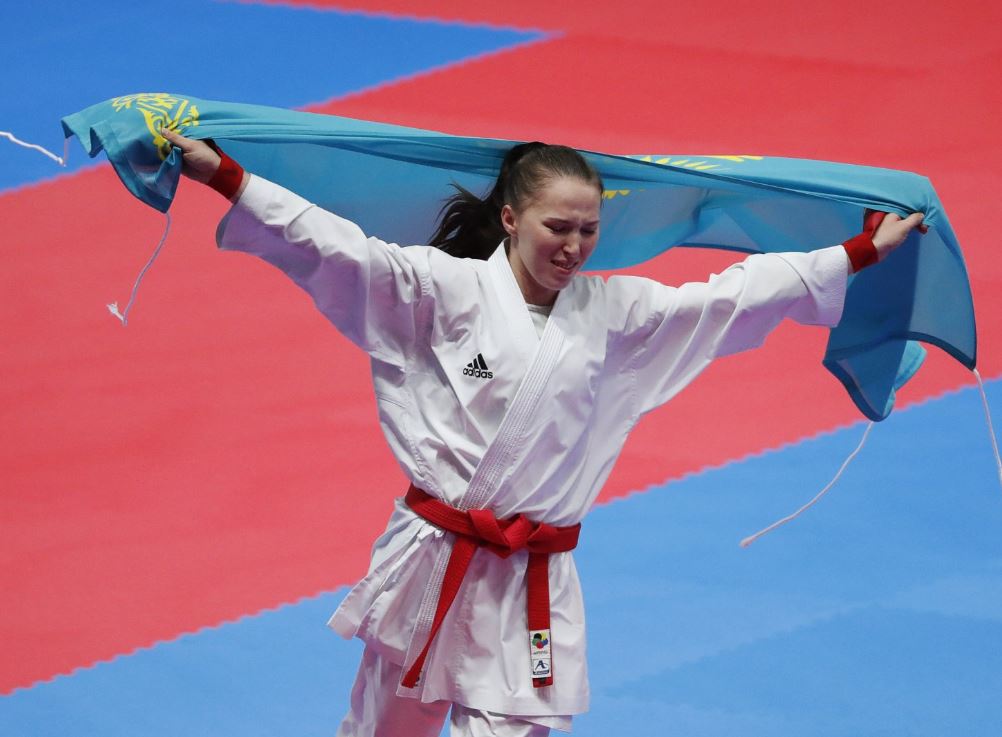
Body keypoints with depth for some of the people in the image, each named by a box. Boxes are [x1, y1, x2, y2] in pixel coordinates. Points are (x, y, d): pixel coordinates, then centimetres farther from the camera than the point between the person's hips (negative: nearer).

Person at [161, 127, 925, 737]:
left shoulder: (616, 314, 6)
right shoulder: (447, 290, -5)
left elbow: (737, 295, 10)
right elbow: (336, 248, -13)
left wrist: (865, 251, 11)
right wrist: (221, 174, -22)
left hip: (531, 586, 2)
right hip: (431, 567, -2)